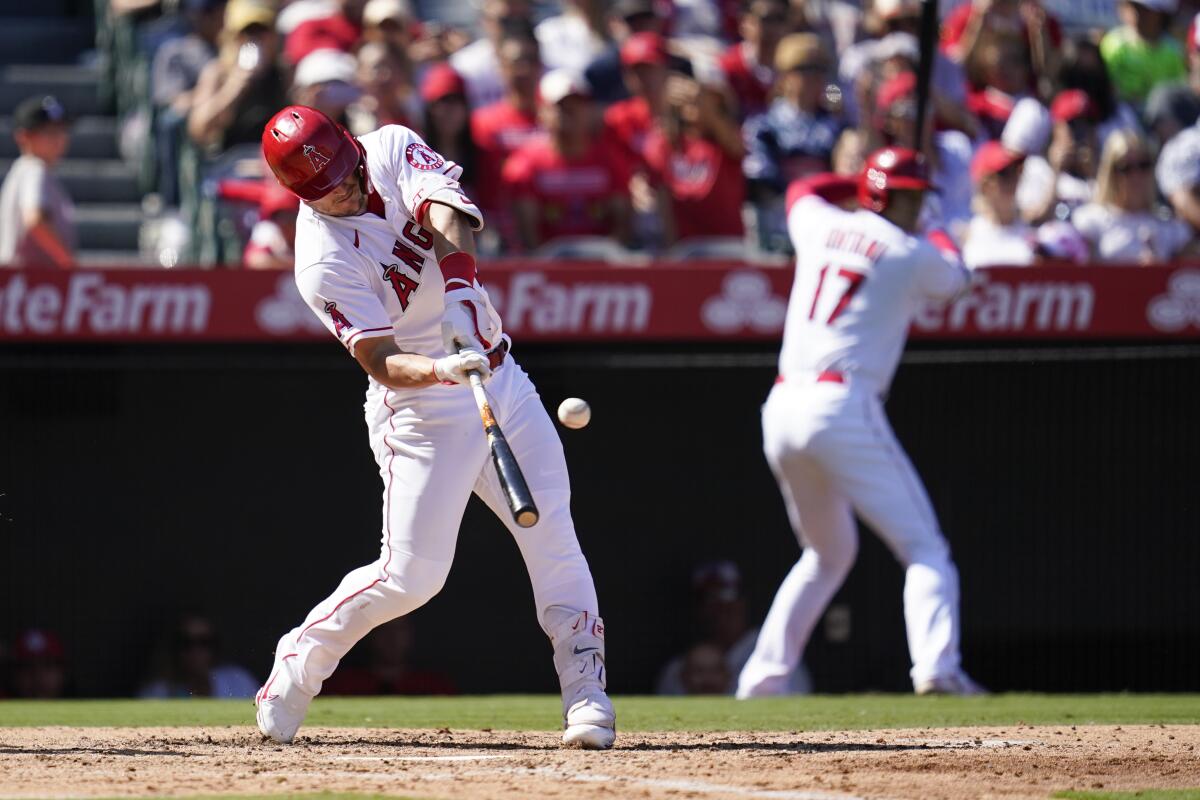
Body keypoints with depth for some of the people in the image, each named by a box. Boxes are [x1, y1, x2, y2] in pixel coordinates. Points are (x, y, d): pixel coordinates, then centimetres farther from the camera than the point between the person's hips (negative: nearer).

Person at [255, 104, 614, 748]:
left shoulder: (390, 150, -4)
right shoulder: (323, 261, -18)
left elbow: (448, 210, -22)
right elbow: (381, 362, -23)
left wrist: (459, 281, -40)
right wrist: (442, 369, -42)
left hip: (497, 376, 5)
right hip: (422, 410, -5)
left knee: (553, 536, -2)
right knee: (411, 575, -6)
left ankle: (586, 694, 0)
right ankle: (298, 664, 15)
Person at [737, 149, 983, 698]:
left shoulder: (821, 226, 15)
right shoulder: (914, 255, 1)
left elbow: (802, 191, 41)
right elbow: (951, 278, 26)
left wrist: (861, 181, 45)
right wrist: (942, 239, 44)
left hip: (781, 409, 7)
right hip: (844, 408, -7)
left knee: (828, 553, 23)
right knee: (923, 547, -5)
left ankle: (761, 678, 18)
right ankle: (936, 663, -26)